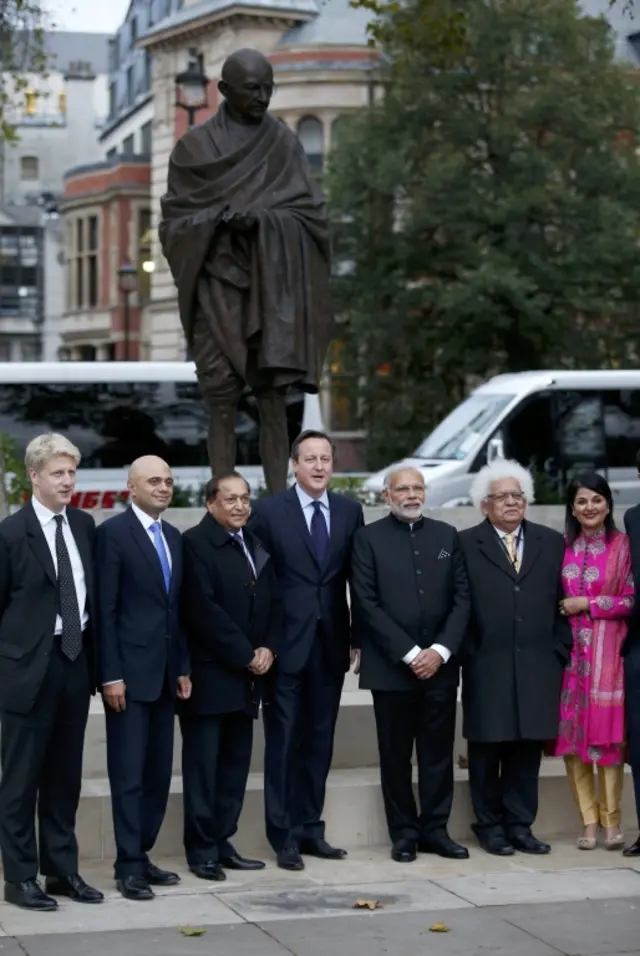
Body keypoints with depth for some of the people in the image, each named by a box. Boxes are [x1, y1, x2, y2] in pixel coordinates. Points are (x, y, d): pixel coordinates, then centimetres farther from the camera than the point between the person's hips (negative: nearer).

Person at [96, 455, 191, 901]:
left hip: (165, 672, 7)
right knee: (129, 772, -3)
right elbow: (105, 609, -10)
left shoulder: (174, 537, 15)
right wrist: (111, 674, -14)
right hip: (130, 671, -7)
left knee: (159, 771, 8)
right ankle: (129, 865, 2)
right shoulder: (113, 532, -7)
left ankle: (142, 854, 16)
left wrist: (183, 667, 12)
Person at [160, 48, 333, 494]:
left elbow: (311, 212, 0)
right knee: (222, 406, -3)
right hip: (218, 286, -1)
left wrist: (261, 218, -17)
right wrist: (219, 219, -17)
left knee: (274, 403, -2)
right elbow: (175, 219, 1)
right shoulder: (194, 147, 4)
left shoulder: (285, 143, 6)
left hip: (273, 288, 1)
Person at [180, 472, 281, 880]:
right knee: (204, 764, -2)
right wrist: (245, 654, -13)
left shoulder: (257, 546, 16)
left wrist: (268, 649, -1)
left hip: (247, 675, 7)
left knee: (236, 762, 8)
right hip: (209, 674, -7)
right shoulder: (195, 543, -8)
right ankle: (202, 850, 2)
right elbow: (203, 609, -16)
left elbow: (274, 602, 16)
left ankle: (222, 842, 16)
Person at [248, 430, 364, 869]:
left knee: (320, 739, 9)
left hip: (331, 643, 4)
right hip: (286, 643, -3)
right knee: (284, 741, 1)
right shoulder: (269, 511, -3)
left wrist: (358, 636, 3)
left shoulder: (350, 511, 7)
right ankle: (285, 836, 8)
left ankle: (311, 829, 18)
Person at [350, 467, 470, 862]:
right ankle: (404, 833, 12)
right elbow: (367, 604, -6)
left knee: (438, 752, 5)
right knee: (396, 754, 4)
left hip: (440, 664, 3)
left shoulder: (447, 536, 11)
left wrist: (441, 650, -7)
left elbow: (462, 598, 6)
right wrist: (409, 653, -11)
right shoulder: (369, 538, 0)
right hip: (392, 666, -3)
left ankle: (435, 829, 14)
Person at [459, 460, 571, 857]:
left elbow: (561, 603, 11)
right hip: (487, 670, -3)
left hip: (537, 669, 3)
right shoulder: (466, 545, 1)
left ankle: (520, 825, 15)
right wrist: (468, 656, -5)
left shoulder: (551, 543, 11)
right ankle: (490, 825, 16)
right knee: (487, 749, 5)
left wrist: (559, 652, 4)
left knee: (528, 748, 6)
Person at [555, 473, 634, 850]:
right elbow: (557, 600, 13)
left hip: (608, 650, -3)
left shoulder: (623, 546, -1)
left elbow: (632, 601, -5)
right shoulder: (563, 548, 10)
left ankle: (612, 821, 6)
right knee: (573, 734, 1)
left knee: (608, 732, -3)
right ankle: (589, 821, 7)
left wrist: (588, 604, -9)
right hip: (570, 650, 3)